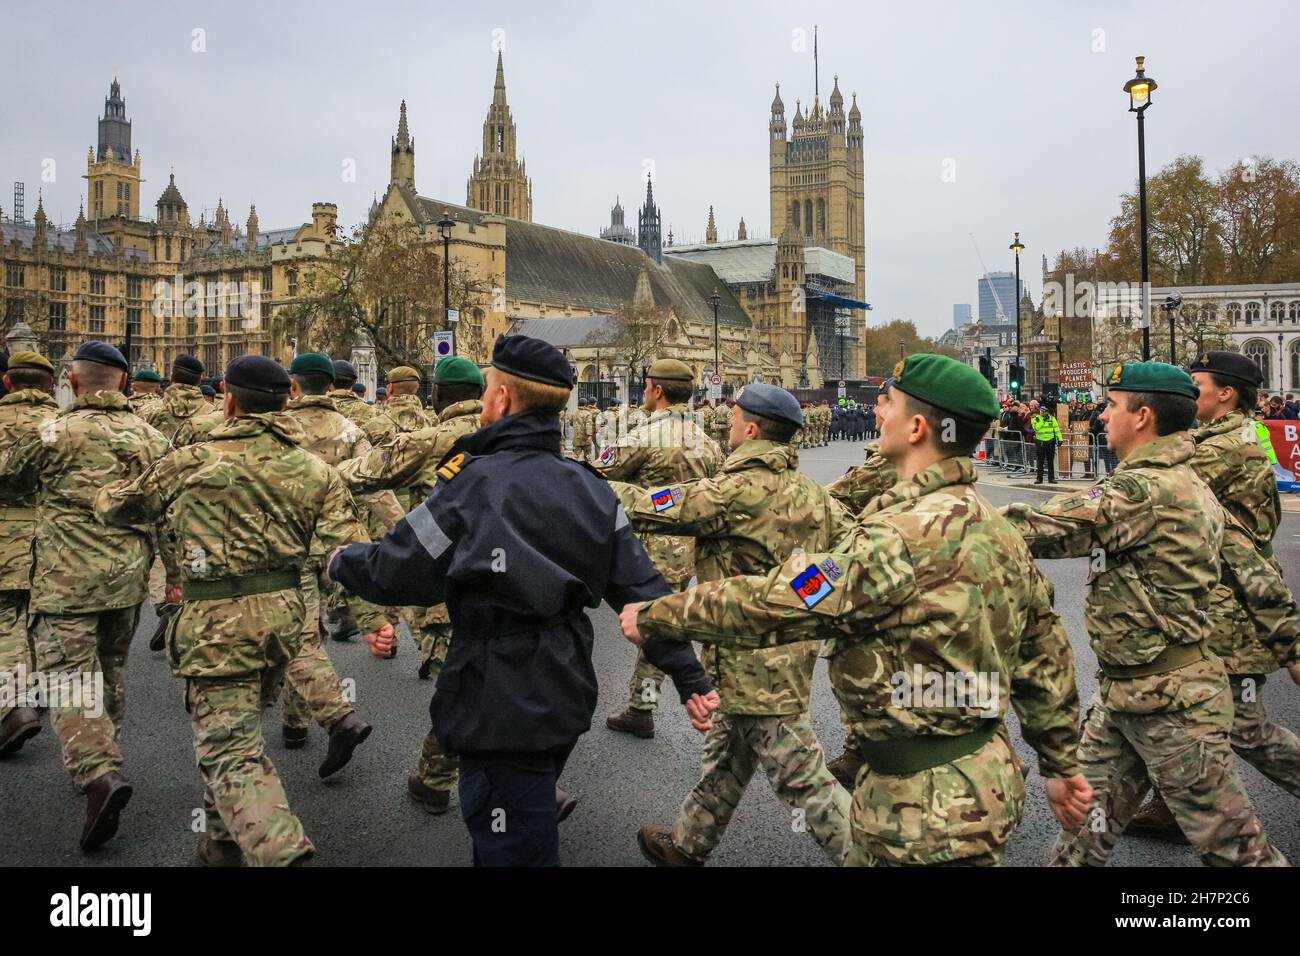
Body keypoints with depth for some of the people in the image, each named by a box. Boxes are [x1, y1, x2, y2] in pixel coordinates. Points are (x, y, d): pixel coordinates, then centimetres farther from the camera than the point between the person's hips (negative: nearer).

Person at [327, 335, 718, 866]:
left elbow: (394, 573, -9)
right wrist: (690, 677, 3)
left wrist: (343, 562, 12)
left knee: (513, 851, 8)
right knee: (531, 835, 27)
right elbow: (641, 588, -1)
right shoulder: (591, 489, 0)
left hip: (501, 711, -6)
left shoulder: (475, 483, -16)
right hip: (567, 701, 7)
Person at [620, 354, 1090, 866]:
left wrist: (653, 616, -9)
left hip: (931, 805, -9)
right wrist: (1062, 764, 22)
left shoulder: (909, 534, -25)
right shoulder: (996, 528, 5)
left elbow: (773, 603, -22)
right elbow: (1044, 654, 11)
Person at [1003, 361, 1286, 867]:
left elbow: (1048, 529, -25)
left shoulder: (1147, 489, -24)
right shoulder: (1185, 484, 9)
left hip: (1169, 700, -10)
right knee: (1086, 818, 16)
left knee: (1230, 842, 6)